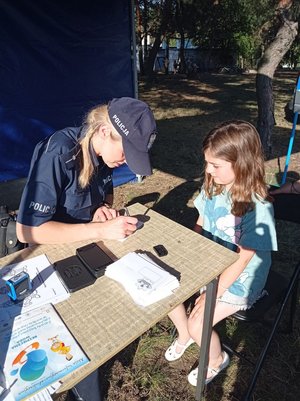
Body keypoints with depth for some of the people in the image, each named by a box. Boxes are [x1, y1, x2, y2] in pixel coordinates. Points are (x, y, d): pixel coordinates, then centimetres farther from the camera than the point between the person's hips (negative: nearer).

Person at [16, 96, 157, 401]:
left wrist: (104, 208, -13)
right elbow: (27, 230, -31)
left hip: (88, 241, 7)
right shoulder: (57, 156, -30)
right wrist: (101, 229, -33)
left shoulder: (104, 152, -8)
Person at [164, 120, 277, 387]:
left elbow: (241, 261, -23)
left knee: (198, 325, -13)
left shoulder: (257, 207, -28)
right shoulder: (213, 186, -8)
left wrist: (211, 295, -20)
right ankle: (184, 334, 29)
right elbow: (199, 227, 2)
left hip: (238, 279, -6)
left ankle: (216, 360, 25)